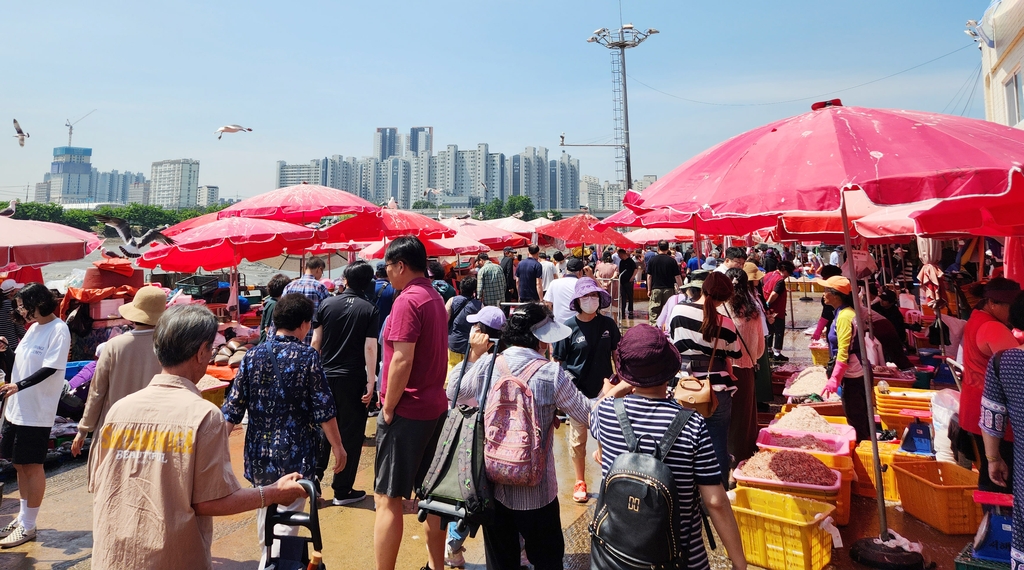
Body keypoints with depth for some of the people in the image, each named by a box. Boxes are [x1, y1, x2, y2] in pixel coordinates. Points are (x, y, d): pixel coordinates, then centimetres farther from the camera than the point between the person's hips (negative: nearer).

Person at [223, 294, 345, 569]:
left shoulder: (253, 355, -1)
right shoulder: (307, 357, -12)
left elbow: (234, 406, -1)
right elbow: (323, 409, -11)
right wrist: (337, 447, -1)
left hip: (260, 451, 5)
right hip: (294, 454, -5)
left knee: (265, 509, 24)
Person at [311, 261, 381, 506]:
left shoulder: (327, 304, 1)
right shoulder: (370, 310, -7)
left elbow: (315, 342, 2)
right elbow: (370, 348, -13)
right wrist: (371, 381, -9)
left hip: (326, 375, 3)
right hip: (353, 379, -3)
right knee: (350, 433, 6)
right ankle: (342, 490, 12)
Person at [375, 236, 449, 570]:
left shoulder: (407, 300, -16)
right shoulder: (435, 298, 10)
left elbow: (402, 360, -23)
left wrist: (388, 408, -13)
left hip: (408, 411, -9)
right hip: (436, 406, 9)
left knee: (387, 498, 0)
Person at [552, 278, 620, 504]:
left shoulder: (608, 324, -4)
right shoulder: (568, 328, -11)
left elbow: (617, 353, 7)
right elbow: (557, 362, -5)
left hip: (604, 390, 2)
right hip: (577, 392, -1)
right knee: (578, 440, 11)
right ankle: (580, 482, 29)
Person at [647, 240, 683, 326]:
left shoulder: (652, 260, -1)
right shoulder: (672, 260, -2)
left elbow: (649, 276, 0)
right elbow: (677, 276, -1)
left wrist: (649, 289, 7)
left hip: (655, 289, 0)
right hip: (669, 289, 0)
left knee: (654, 312, 3)